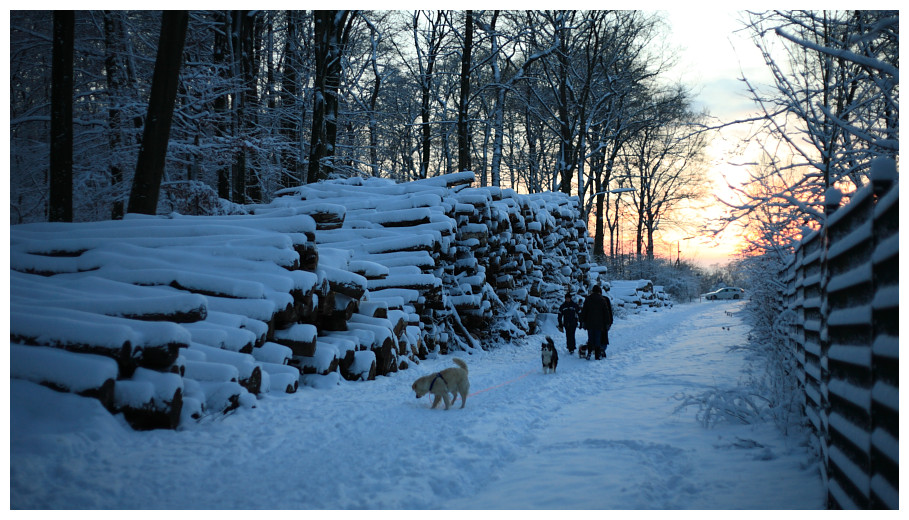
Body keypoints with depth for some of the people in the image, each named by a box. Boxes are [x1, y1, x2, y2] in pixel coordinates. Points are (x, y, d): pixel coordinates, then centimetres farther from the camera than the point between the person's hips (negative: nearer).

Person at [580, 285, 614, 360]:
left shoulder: (588, 299, 3)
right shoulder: (603, 300, 0)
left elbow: (584, 311, 4)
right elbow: (606, 312, 2)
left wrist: (583, 321, 9)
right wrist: (607, 323, 7)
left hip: (589, 323, 1)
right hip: (599, 324, -1)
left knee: (590, 339, 9)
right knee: (598, 339, 3)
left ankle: (589, 353, -4)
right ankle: (597, 355, 1)